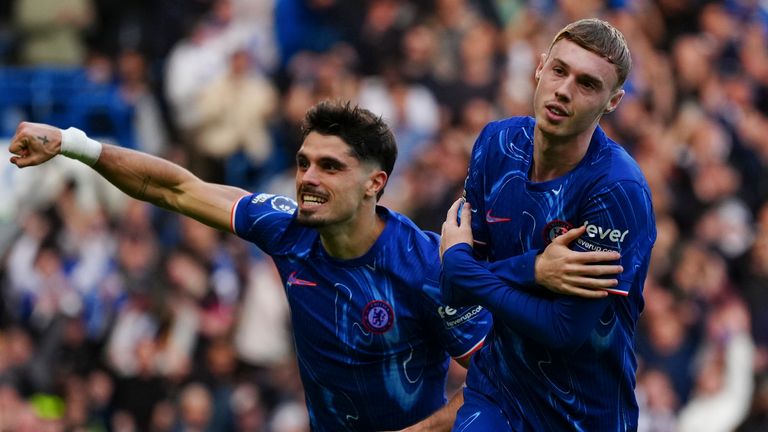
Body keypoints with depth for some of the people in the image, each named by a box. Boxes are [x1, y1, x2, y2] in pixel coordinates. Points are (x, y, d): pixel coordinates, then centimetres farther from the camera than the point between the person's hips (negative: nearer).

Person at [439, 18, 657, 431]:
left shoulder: (619, 191, -23)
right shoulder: (497, 142, -5)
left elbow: (565, 331, -25)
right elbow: (453, 289, -6)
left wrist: (458, 261, -13)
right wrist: (534, 269, -26)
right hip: (494, 392, 4)